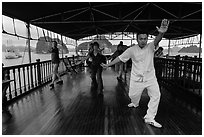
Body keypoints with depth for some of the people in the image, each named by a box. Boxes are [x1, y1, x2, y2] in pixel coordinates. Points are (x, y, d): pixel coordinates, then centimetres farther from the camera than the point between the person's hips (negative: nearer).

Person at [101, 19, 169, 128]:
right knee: (133, 95, 13)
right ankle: (135, 103, 53)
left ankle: (150, 118, 9)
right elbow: (120, 58, -2)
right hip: (136, 78, 0)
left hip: (150, 77, 1)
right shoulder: (132, 50, -9)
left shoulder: (150, 47, -10)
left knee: (156, 95, -7)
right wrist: (108, 65, -1)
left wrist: (161, 33, -56)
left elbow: (157, 41, -32)